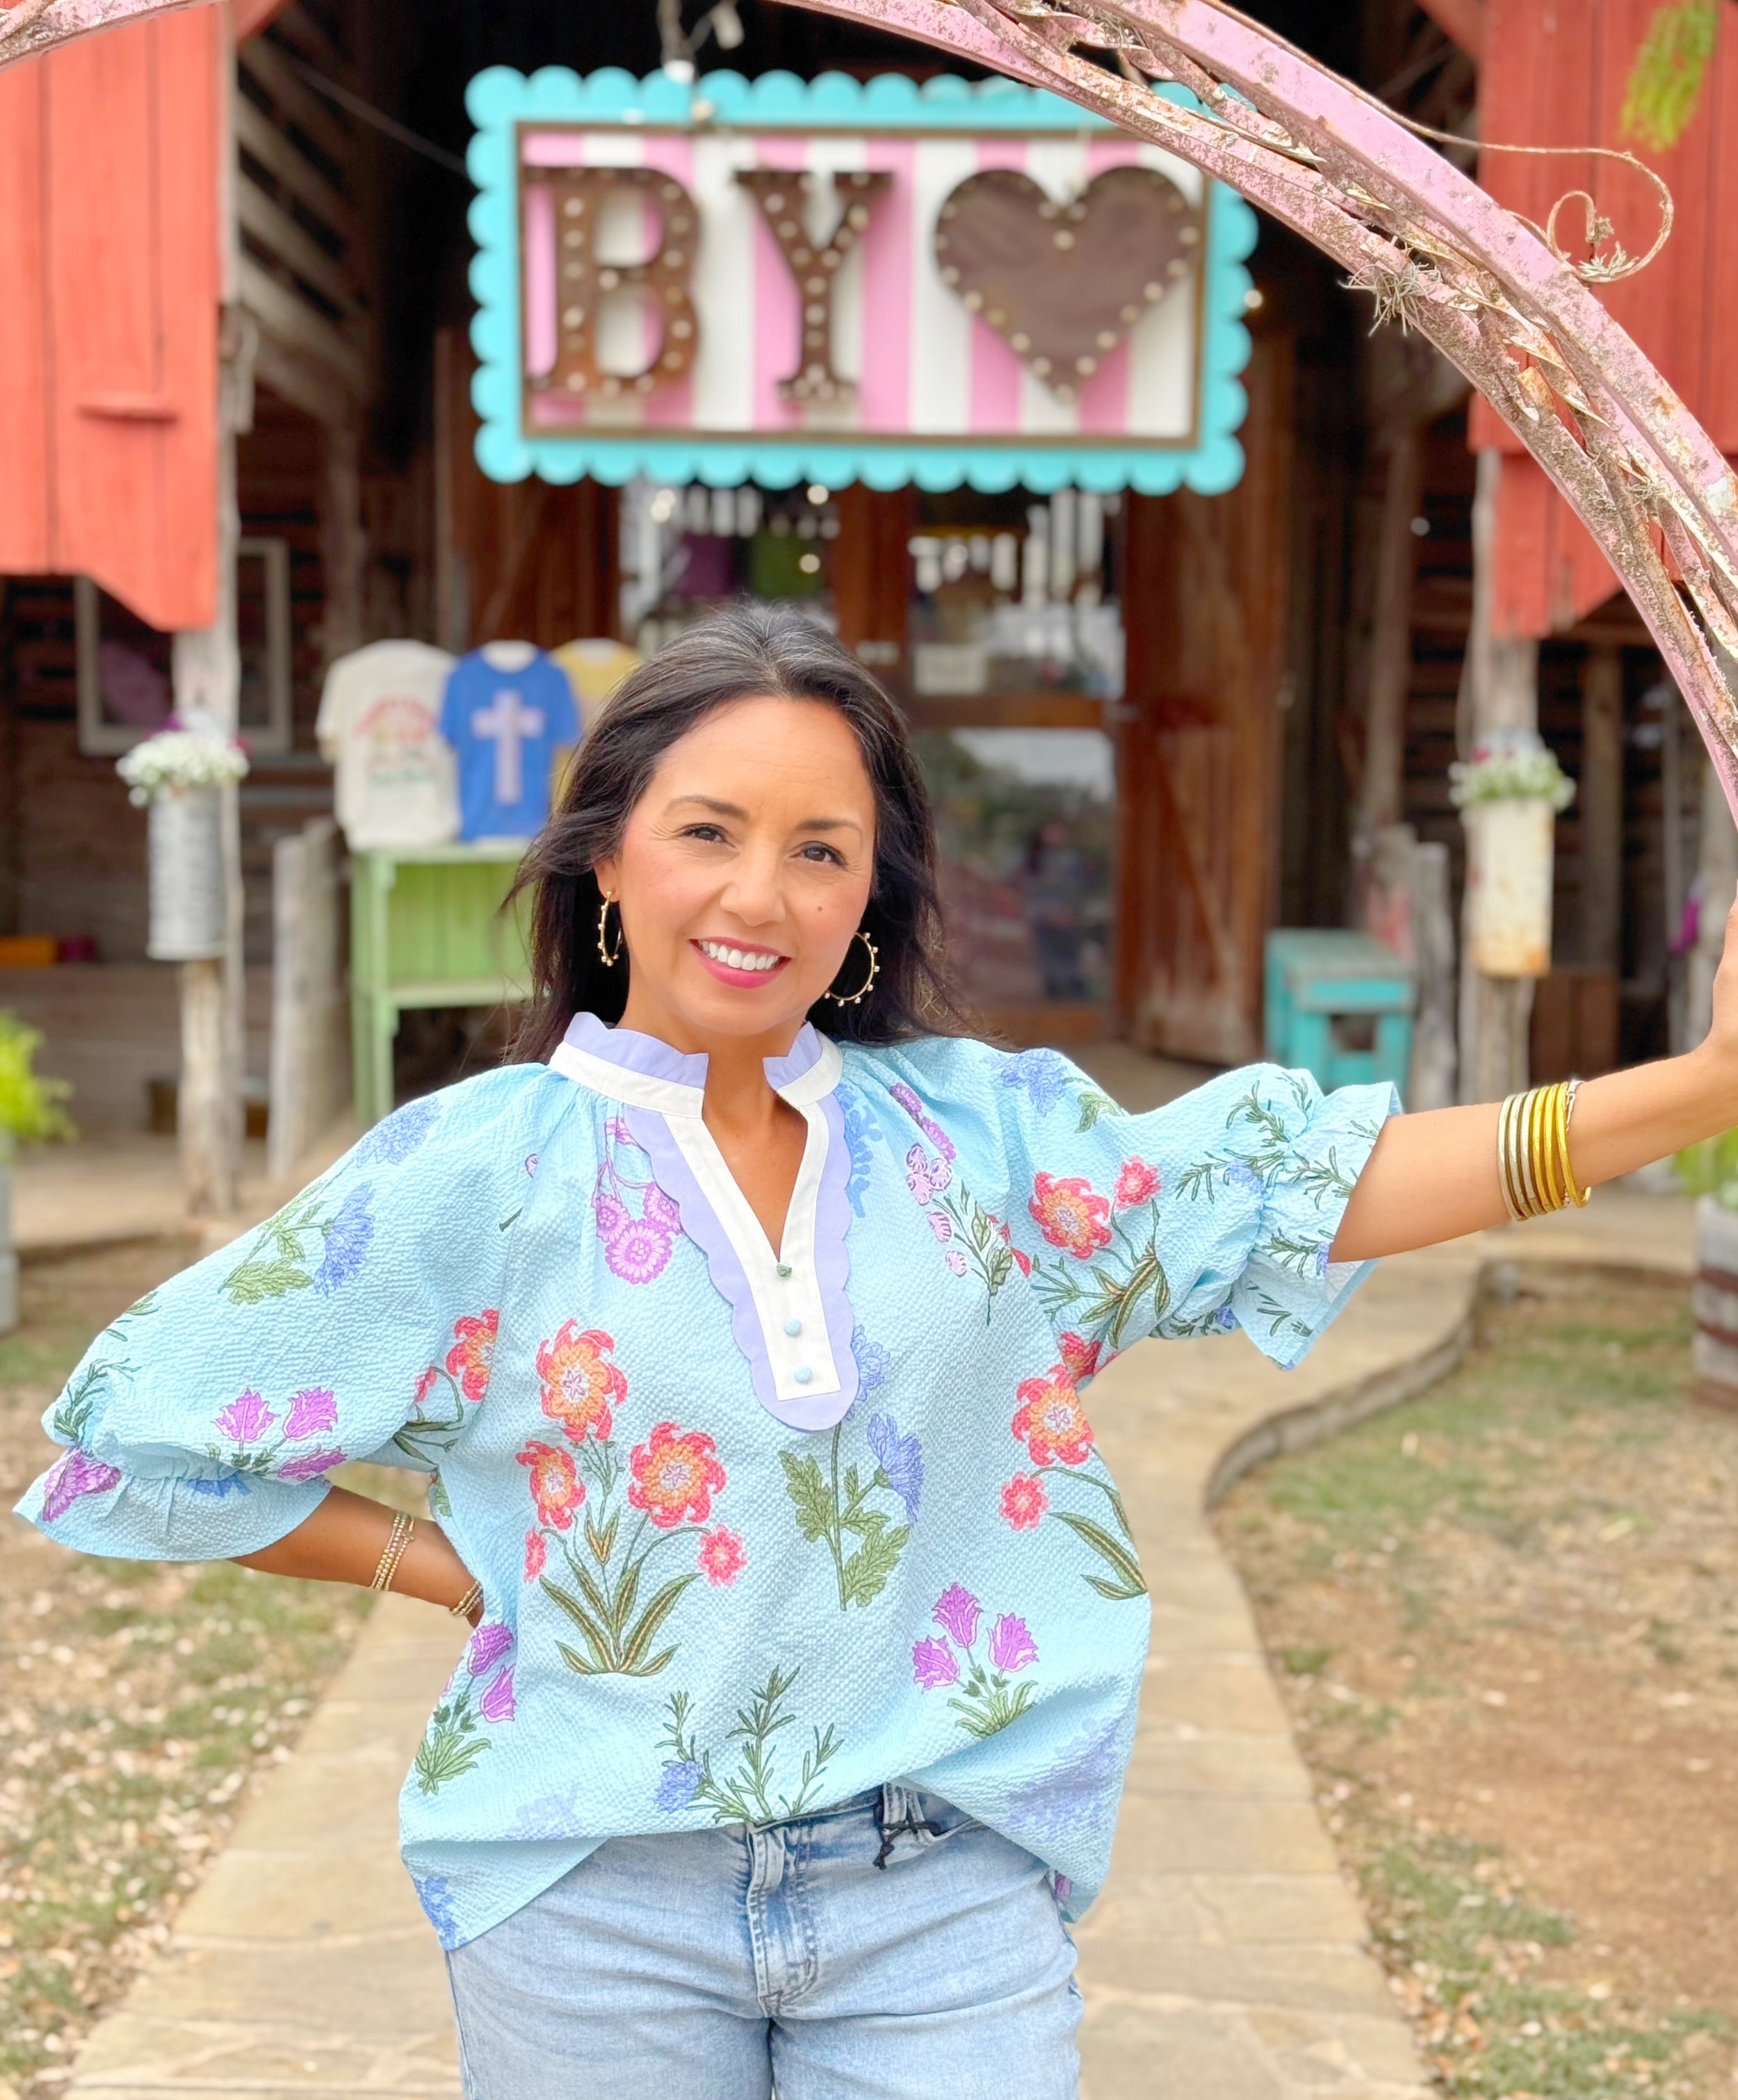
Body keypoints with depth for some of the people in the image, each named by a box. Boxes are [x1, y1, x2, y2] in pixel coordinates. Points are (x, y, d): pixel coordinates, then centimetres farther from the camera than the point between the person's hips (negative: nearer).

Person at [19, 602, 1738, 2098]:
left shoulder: (967, 1126, 2)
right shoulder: (481, 1169, -5)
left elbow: (1297, 1179, -5)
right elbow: (143, 1429, 0)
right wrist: (454, 1570, -3)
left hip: (946, 1902, 2)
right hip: (600, 1917, -1)